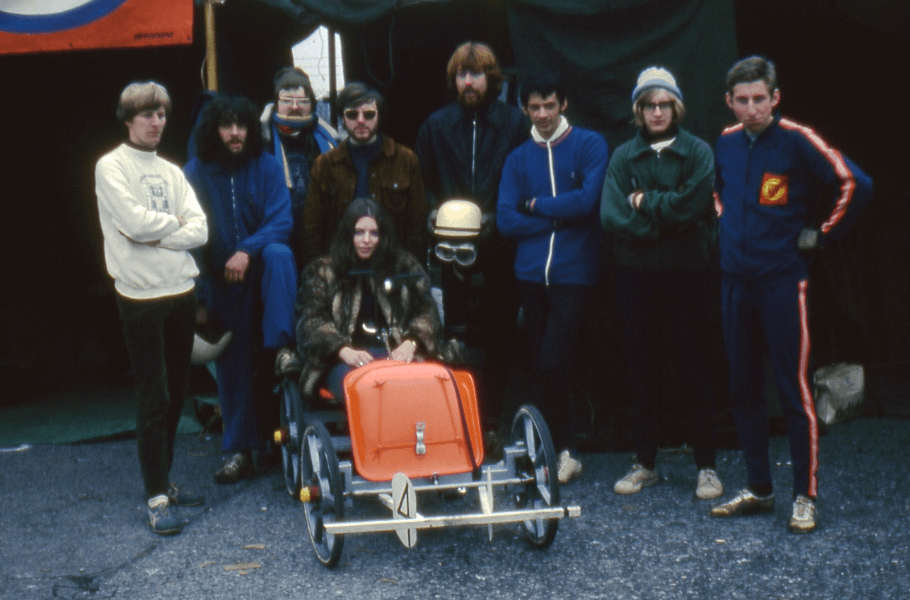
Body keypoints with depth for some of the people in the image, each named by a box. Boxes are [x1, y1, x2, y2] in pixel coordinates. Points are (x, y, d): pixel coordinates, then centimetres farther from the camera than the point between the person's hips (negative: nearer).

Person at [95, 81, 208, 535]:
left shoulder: (171, 172, 14)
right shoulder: (111, 167, -3)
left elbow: (199, 231, 2)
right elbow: (134, 222, -17)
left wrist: (154, 235, -11)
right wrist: (174, 222, -1)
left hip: (181, 292, 6)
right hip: (141, 297, -6)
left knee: (175, 395, 11)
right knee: (153, 399, -5)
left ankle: (163, 481, 24)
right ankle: (156, 498, 1)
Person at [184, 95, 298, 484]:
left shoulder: (266, 166, -3)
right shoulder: (196, 172, -3)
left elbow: (280, 221, -10)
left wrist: (248, 251, -28)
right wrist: (198, 298, -4)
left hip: (262, 267, 0)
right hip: (221, 281, 0)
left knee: (279, 255, -35)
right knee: (233, 365, 3)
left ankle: (281, 345, -33)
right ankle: (240, 451, 12)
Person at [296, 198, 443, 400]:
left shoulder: (404, 265, 21)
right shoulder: (321, 271, 16)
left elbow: (426, 311, 15)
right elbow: (312, 320, 4)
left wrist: (410, 343, -8)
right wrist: (344, 351, -15)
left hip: (395, 353, 2)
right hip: (344, 359, -1)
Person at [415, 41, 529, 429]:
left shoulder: (515, 123, 5)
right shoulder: (436, 126, 12)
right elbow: (425, 184, 16)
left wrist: (497, 219, -11)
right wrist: (436, 214, -2)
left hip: (500, 248, -1)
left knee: (499, 338, 3)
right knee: (456, 338, 0)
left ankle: (491, 419, 11)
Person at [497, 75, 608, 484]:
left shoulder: (589, 145, 1)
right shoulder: (518, 158, 10)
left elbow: (587, 200, -13)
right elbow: (506, 220, -1)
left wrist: (536, 205, -3)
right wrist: (559, 216, -8)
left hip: (574, 272, -4)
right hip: (531, 273, 4)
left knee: (554, 362, -12)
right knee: (543, 364, 9)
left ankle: (565, 450, 3)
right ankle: (560, 447, 22)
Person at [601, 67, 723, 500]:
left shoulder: (698, 152, 3)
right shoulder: (623, 157, 8)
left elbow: (693, 204, -13)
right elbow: (611, 216, -5)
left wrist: (644, 203, -6)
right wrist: (665, 218, -12)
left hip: (686, 274, -2)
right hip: (636, 277, 3)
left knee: (695, 372, 2)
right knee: (640, 371, 9)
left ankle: (706, 466, 10)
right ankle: (645, 463, 20)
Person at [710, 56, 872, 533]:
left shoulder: (796, 140, -9)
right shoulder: (725, 144, 8)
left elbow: (854, 184, -14)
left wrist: (820, 235, -8)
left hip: (783, 279, -6)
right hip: (735, 279, 6)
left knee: (794, 388, -4)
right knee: (742, 387, 10)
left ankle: (805, 496, 5)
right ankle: (758, 489, 21)